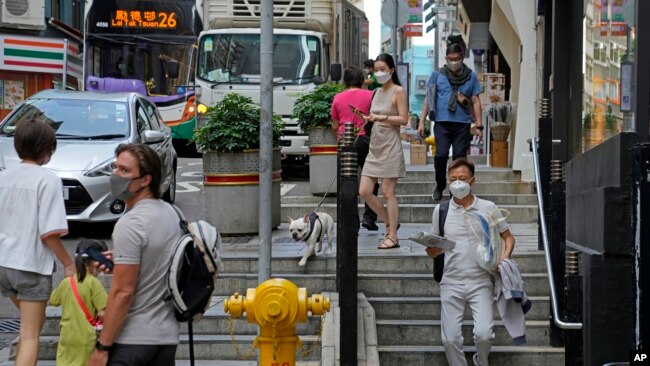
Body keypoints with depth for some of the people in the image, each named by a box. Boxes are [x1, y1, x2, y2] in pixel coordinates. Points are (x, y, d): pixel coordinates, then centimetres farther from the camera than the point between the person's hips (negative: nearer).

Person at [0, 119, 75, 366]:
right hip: (32, 265, -6)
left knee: (31, 323, 27)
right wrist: (68, 263, -6)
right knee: (30, 335, 0)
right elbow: (49, 232, -17)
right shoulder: (47, 179, -13)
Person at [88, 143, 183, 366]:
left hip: (132, 339, -8)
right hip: (167, 334, 8)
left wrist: (102, 347, -15)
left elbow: (123, 292, -19)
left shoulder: (130, 224, -17)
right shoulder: (171, 214, 9)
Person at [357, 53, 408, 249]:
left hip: (390, 146, -7)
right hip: (374, 146, 7)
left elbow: (403, 119, -12)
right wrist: (368, 118, 3)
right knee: (364, 191, 2)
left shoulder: (398, 91, -5)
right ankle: (390, 223, 19)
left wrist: (380, 117, -19)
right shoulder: (377, 92, 16)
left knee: (388, 192, -6)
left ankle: (393, 237, -1)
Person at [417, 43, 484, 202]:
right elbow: (428, 99, 10)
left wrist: (479, 125, 4)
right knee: (441, 155, -12)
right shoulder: (438, 76, 8)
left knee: (459, 157, -1)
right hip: (442, 122, -1)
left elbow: (476, 102, 9)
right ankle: (440, 186, 11)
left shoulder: (471, 76, 9)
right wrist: (421, 122, 4)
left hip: (463, 124, 1)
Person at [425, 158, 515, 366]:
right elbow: (434, 251, 11)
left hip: (480, 282, -1)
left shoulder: (488, 208, 3)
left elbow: (508, 237, 12)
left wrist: (505, 256, -9)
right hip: (451, 283, 2)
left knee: (483, 334, -16)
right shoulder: (441, 210, 6)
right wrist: (431, 249, -13)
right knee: (450, 339, -5)